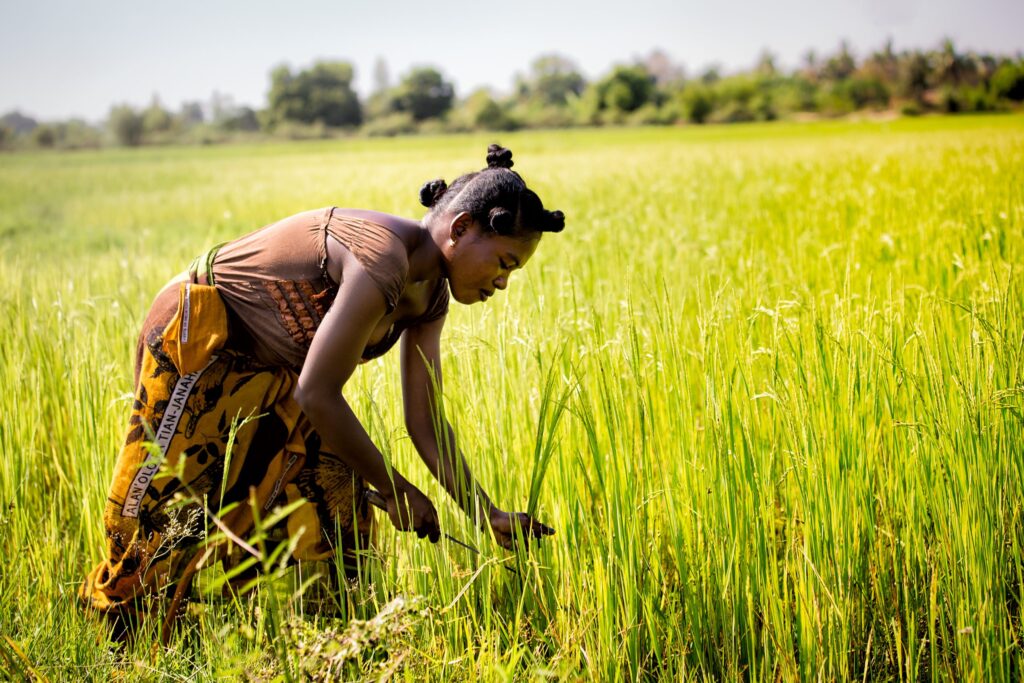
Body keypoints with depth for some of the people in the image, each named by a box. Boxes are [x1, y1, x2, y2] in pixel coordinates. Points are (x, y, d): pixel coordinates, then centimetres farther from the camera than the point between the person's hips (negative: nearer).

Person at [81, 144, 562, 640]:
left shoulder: (429, 293, -3)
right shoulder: (381, 260, -32)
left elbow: (426, 424, 0)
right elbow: (317, 394, -29)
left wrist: (489, 518, -6)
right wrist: (394, 490, -19)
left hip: (267, 371, 9)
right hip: (198, 337, -9)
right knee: (173, 505, -1)